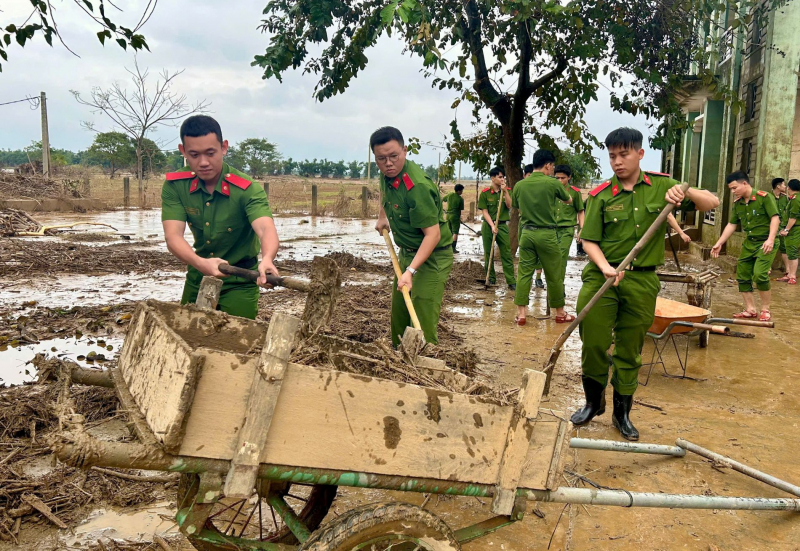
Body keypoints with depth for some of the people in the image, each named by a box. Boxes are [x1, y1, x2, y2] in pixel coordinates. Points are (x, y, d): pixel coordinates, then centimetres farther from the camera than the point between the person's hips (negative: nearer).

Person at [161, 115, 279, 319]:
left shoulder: (247, 189, -24)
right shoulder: (174, 186, -14)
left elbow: (266, 228, -40)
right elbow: (173, 236, -24)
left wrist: (267, 259, -63)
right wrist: (201, 263, -45)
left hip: (239, 281, -4)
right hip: (198, 276, 4)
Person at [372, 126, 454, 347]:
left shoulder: (418, 186, -29)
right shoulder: (388, 174, -2)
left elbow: (433, 234, -32)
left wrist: (410, 270, -38)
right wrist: (382, 215, 20)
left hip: (431, 257, -9)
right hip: (406, 254, 9)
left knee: (422, 324, -14)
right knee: (398, 319, 15)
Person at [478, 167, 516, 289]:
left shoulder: (507, 191, 5)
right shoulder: (485, 193, -3)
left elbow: (509, 206, -6)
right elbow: (484, 212, -5)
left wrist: (505, 192, -15)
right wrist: (492, 226, -14)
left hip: (502, 225, 1)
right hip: (488, 225, -1)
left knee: (507, 254, -2)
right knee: (488, 253, 6)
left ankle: (511, 281, -1)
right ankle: (491, 278, 20)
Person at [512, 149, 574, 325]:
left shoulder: (519, 185, 1)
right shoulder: (553, 183, -8)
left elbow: (515, 207, 16)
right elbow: (569, 201, 10)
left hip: (526, 233, 3)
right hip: (547, 234, -3)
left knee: (524, 273, 7)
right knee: (554, 275, 7)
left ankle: (520, 314, 7)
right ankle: (560, 313, 19)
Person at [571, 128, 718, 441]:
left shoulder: (660, 186, 3)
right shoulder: (600, 195, -2)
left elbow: (712, 203, 5)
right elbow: (589, 240, -3)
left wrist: (685, 192, -15)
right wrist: (605, 267, -21)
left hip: (642, 280, 1)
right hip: (601, 277, -1)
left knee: (630, 351, 10)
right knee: (593, 342, -3)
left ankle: (622, 412, 26)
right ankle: (594, 402, 22)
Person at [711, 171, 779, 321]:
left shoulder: (764, 197, -13)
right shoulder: (737, 203, 6)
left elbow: (775, 218, -19)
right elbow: (731, 225, 11)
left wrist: (770, 239, -30)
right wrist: (719, 244, 7)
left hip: (765, 243, -7)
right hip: (748, 243, 7)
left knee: (759, 275, -19)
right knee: (742, 276, 4)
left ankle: (765, 310, -3)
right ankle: (750, 310, 15)